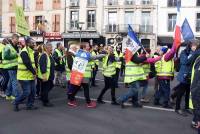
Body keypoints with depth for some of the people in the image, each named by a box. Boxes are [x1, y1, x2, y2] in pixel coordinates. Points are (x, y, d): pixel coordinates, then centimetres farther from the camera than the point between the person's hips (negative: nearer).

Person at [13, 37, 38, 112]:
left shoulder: (31, 51, 14)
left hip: (31, 75, 9)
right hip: (25, 76, -9)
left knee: (32, 91, 9)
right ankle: (16, 103, 14)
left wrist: (34, 67, -1)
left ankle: (30, 105, 21)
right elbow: (27, 64, -22)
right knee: (26, 92, -6)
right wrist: (34, 73, -15)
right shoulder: (24, 52, -17)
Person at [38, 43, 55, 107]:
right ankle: (45, 102, 10)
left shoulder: (49, 55, 14)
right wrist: (44, 76, -28)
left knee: (50, 86, 21)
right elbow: (42, 66, -26)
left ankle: (43, 98, 35)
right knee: (45, 89, -1)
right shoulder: (43, 56, -19)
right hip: (45, 76, -11)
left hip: (49, 76, 11)